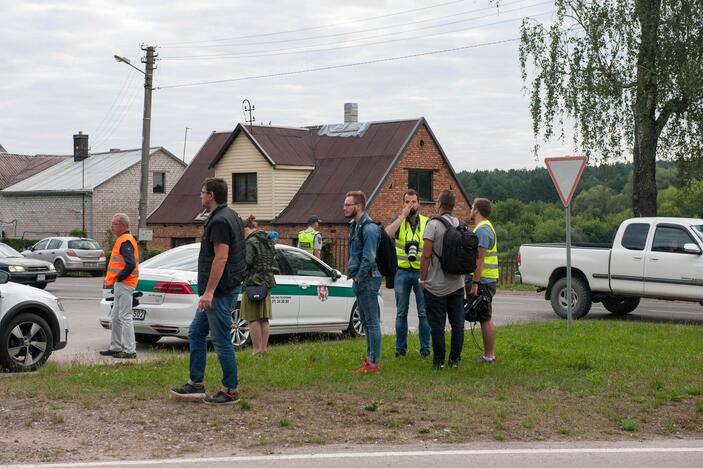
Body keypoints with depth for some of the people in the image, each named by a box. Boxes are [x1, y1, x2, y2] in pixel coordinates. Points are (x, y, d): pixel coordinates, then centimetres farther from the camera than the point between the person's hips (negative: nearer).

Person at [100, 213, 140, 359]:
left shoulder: (125, 241, -16)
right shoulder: (122, 240, 17)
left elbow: (131, 264, -26)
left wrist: (118, 278, -18)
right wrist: (110, 279, 15)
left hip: (124, 285, -11)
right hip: (120, 286, 11)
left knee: (125, 317, -8)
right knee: (115, 317, 17)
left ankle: (130, 351, -6)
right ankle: (115, 347, 25)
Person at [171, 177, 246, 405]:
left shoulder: (219, 221, -17)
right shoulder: (232, 216, 15)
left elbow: (221, 258, -24)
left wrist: (209, 292, -24)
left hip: (220, 292, -11)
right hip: (222, 290, 11)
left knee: (221, 341, -4)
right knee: (196, 333, 15)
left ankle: (230, 390, 4)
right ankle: (196, 385, 18)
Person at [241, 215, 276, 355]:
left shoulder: (251, 242, -12)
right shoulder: (268, 242, 15)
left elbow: (247, 262, -18)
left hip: (253, 284, -8)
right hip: (267, 284, 8)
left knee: (253, 319, -4)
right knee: (264, 319, 11)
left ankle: (257, 349, -5)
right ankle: (264, 348, 13)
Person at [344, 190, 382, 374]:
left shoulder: (369, 228, -17)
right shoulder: (355, 226, 15)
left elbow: (368, 259, -21)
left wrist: (358, 279, -15)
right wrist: (353, 276, 13)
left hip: (367, 281, -10)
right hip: (359, 281, 10)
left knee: (372, 321, -5)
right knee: (366, 322, 15)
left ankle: (374, 362, -2)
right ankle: (370, 358, 23)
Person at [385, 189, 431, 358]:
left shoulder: (427, 223, 4)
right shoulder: (398, 221, 3)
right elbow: (387, 234, -18)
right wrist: (403, 215, -17)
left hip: (422, 272, 0)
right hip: (402, 271, 0)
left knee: (424, 312, 1)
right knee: (401, 313, 7)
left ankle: (425, 348, 10)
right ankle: (400, 348, 15)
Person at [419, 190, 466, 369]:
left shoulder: (433, 224, -12)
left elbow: (426, 255, -15)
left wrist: (422, 279, -6)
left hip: (436, 286, -5)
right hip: (457, 284, 5)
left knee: (437, 324, 2)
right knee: (457, 324, 9)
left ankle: (439, 360, 5)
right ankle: (455, 359, 12)